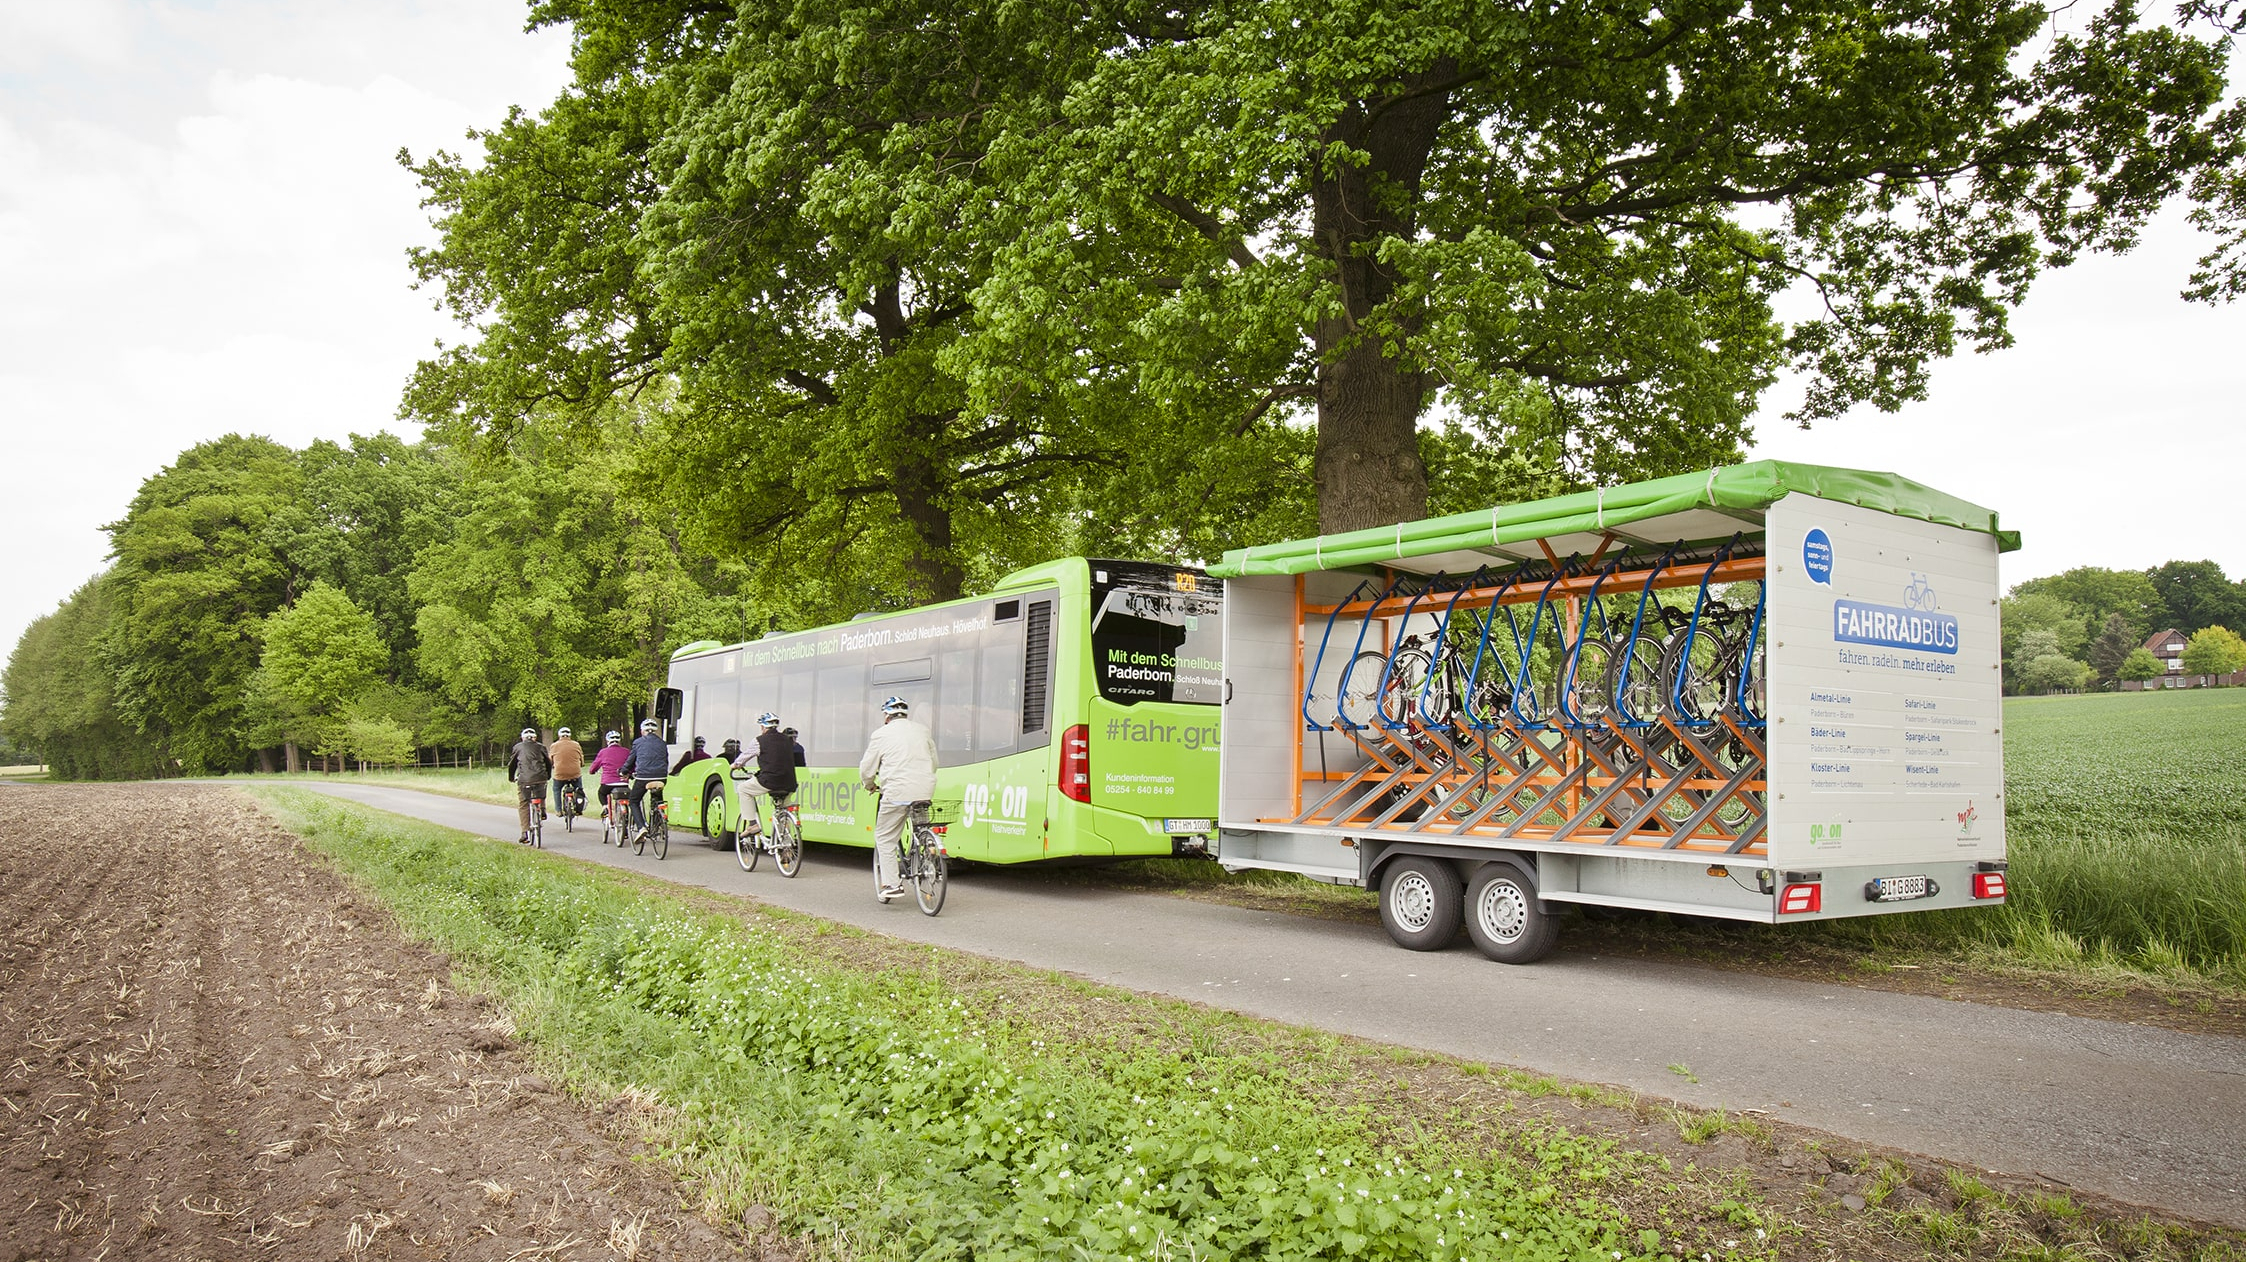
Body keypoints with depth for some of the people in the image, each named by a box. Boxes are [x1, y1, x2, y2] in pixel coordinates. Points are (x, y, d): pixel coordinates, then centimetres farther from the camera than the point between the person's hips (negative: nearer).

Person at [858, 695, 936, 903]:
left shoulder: (882, 734, 2)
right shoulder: (922, 731, 15)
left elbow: (867, 769, 5)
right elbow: (934, 763, 23)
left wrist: (870, 786, 25)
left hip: (897, 792, -5)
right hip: (924, 791, 5)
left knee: (885, 838, 4)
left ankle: (891, 883, -1)